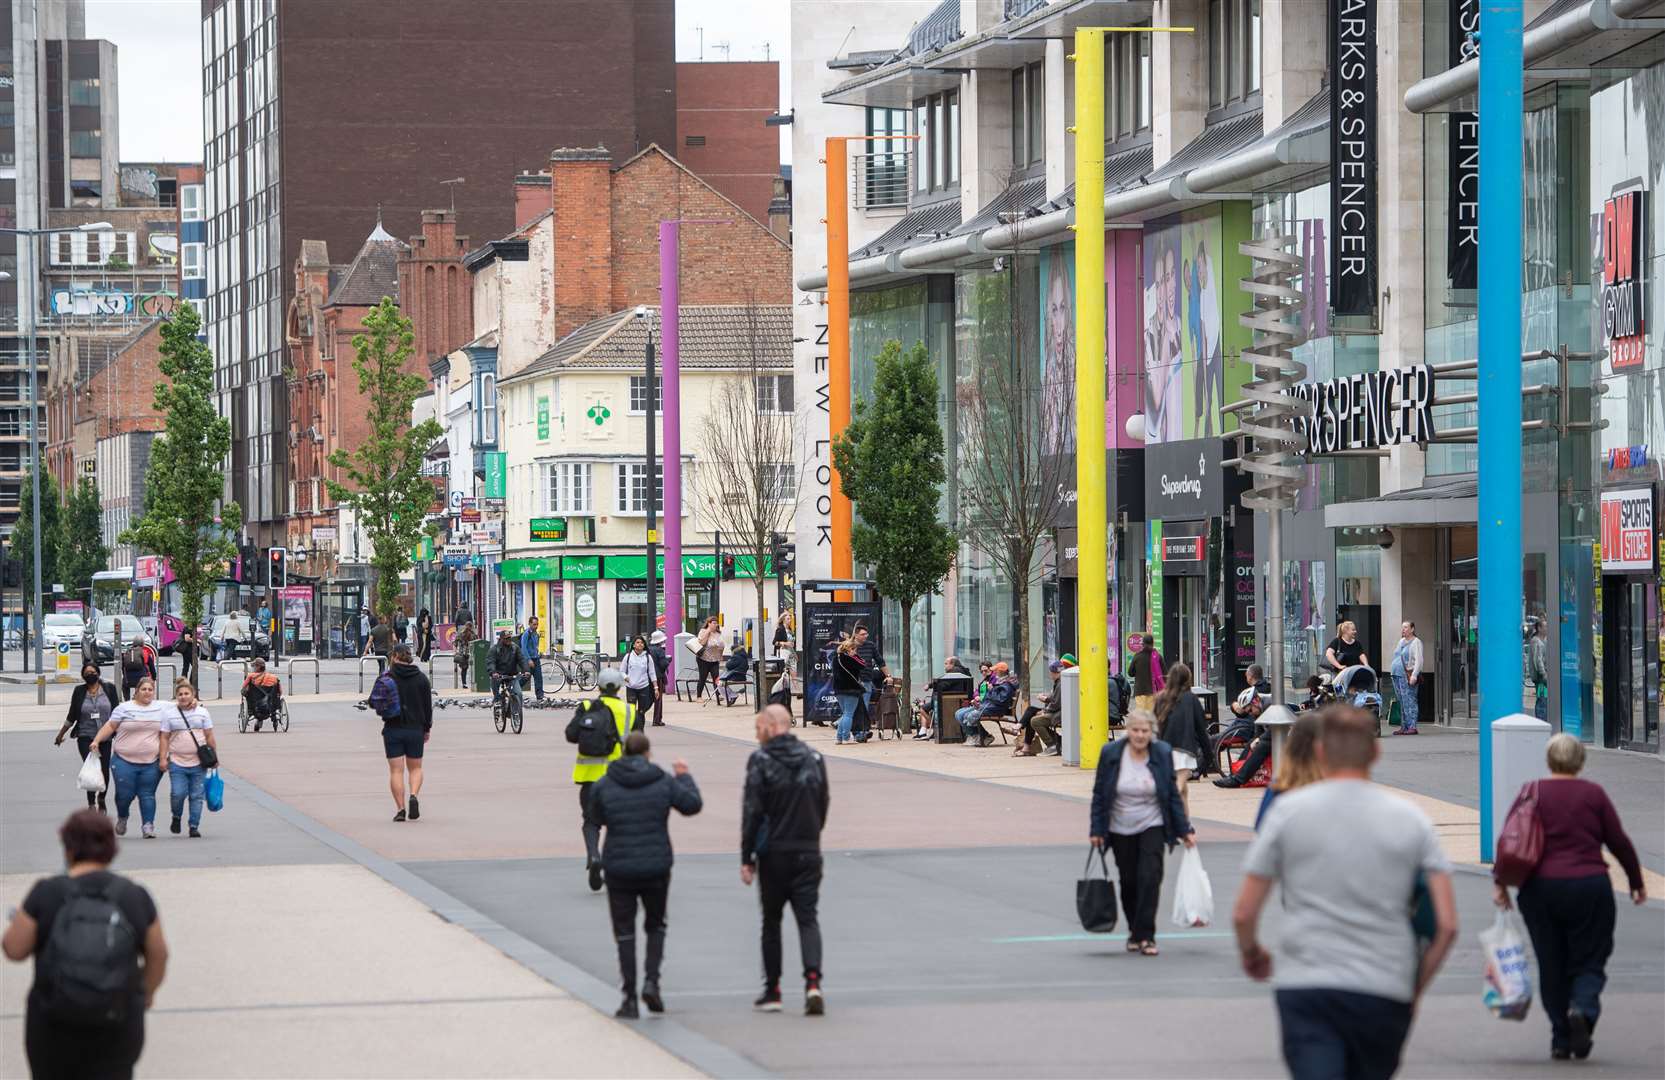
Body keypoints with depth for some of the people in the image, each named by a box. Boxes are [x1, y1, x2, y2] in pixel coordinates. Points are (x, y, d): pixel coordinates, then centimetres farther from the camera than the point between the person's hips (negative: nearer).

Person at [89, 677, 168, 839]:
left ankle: (148, 826, 1)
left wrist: (163, 758, 1)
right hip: (124, 761, -1)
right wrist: (96, 741, -11)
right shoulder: (124, 708, 1)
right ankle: (122, 818, 27)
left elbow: (163, 735, 7)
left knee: (147, 795, -1)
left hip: (151, 763, 1)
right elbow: (110, 726, 1)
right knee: (124, 794, 0)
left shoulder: (160, 709, 8)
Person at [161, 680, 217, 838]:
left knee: (197, 796, 1)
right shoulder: (169, 714, 5)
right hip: (177, 762, -1)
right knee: (177, 794, -9)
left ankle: (194, 826, 9)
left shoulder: (202, 712, 7)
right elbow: (164, 738, 4)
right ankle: (176, 818, 18)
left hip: (198, 762, 1)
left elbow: (209, 736, 9)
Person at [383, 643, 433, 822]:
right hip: (415, 729, 2)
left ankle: (400, 808, -4)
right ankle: (414, 796, -11)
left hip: (393, 729, -2)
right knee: (415, 768, 15)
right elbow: (428, 706, 5)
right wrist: (427, 728, 16)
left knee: (396, 770, 3)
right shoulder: (421, 678, 1)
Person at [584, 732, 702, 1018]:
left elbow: (592, 821, 3)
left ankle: (630, 999, 5)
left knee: (624, 932, 7)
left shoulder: (604, 785, -5)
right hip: (656, 866, 1)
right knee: (655, 925, 20)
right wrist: (685, 776, 20)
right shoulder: (664, 782, -4)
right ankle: (651, 981, 0)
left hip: (619, 868, -1)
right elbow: (692, 804, 5)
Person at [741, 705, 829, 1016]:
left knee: (771, 921, 10)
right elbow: (824, 804, 11)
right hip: (808, 853, 3)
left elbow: (752, 812, -11)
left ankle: (772, 991, 15)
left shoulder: (761, 760, -8)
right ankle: (813, 982, -20)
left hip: (773, 853, -3)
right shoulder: (814, 759, 6)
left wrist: (746, 858, -8)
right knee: (808, 918, 0)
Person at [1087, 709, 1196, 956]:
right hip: (1121, 830, 1)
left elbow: (1173, 795, 2)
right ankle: (1134, 932, 25)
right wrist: (1096, 830, -3)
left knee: (1150, 878, -14)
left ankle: (1145, 935, -11)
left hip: (1152, 827, -1)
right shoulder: (1111, 753, -7)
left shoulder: (1162, 754, -5)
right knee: (1129, 882, 6)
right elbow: (1099, 794, 0)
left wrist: (1184, 830, 1)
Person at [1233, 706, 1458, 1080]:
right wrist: (1415, 989, 15)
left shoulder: (1288, 810, 1)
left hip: (1305, 987, -2)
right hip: (1386, 993, 2)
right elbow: (1447, 925, 1)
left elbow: (1243, 914, 3)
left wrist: (1250, 952, 24)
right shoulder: (1411, 820, 6)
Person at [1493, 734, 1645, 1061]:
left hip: (1540, 890, 2)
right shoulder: (1593, 794, 0)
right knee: (1589, 961, 7)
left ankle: (1561, 1040, 8)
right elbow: (1619, 842, 3)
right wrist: (1637, 882, 14)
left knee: (1551, 966, 10)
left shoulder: (1531, 792, 3)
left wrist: (1499, 883, 0)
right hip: (1589, 887, -2)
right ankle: (1583, 1008, -22)